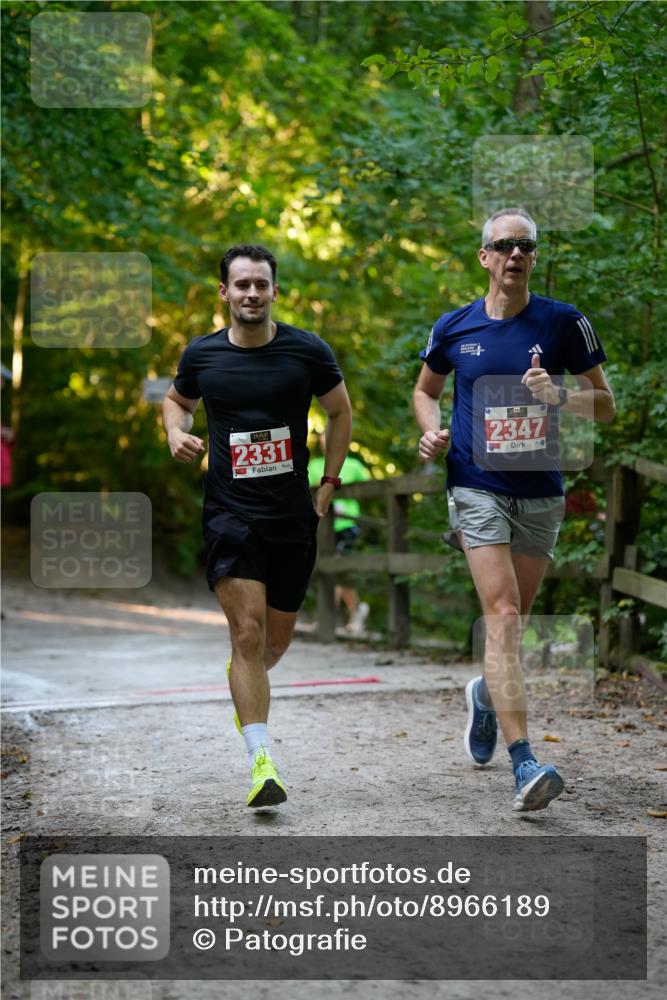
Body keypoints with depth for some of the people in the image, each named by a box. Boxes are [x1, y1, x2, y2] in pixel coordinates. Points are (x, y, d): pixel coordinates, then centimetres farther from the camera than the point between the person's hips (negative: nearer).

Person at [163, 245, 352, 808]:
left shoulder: (307, 351, -3)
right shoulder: (202, 355, 0)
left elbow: (340, 412, 12)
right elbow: (177, 400, 21)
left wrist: (329, 487, 8)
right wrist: (177, 435, -1)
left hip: (293, 517, 2)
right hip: (230, 513, -1)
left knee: (276, 640, 13)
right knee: (248, 631, -16)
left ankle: (244, 683, 50)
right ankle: (262, 762, -15)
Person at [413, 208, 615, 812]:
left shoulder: (564, 322, -1)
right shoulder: (454, 328, 2)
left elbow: (606, 406, 3)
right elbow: (426, 389, 20)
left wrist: (559, 396, -17)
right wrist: (432, 431, 0)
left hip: (541, 492, 2)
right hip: (476, 489, -2)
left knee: (513, 622, 14)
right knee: (502, 615, -16)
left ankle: (486, 694, 48)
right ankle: (525, 765, -21)